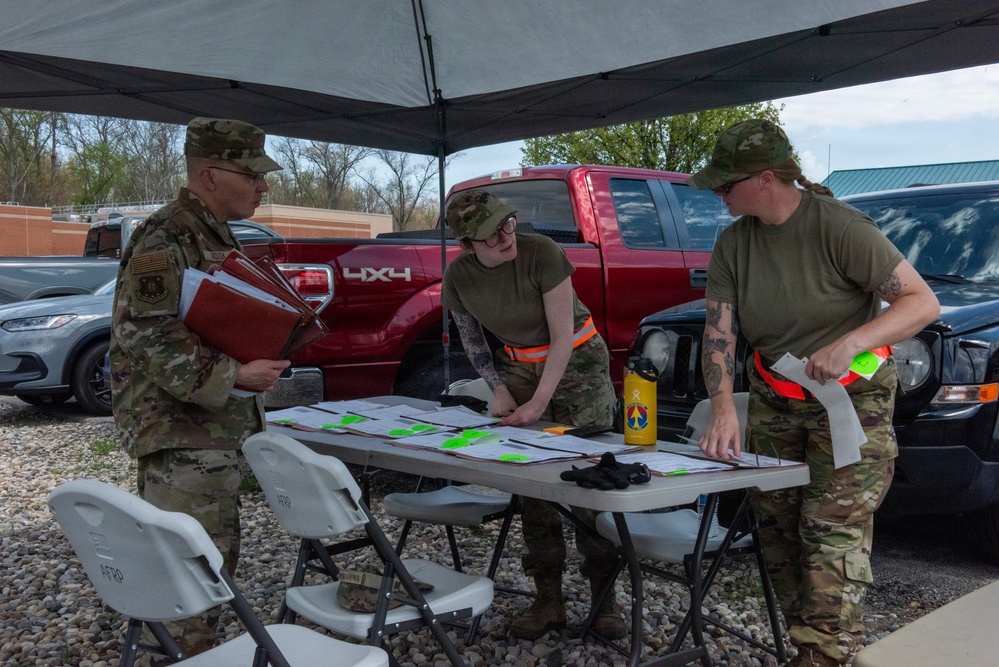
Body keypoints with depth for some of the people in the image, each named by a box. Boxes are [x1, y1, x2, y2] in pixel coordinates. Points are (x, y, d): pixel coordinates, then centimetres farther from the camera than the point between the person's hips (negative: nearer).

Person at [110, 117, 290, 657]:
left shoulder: (217, 237, 15)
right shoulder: (164, 238, -15)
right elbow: (146, 335, -23)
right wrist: (233, 375, -25)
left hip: (221, 434, 10)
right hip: (180, 438, -10)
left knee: (219, 559, 18)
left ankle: (203, 651, 32)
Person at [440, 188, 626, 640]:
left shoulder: (541, 252, -24)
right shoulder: (459, 276, -11)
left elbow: (562, 337, -20)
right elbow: (471, 339, 6)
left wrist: (539, 403, -22)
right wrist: (499, 390, -5)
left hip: (578, 362, -3)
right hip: (521, 366, 4)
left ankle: (604, 598, 2)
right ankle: (548, 600, 8)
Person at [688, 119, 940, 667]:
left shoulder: (837, 226, -18)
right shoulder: (733, 244, 0)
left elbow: (923, 303, -18)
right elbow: (717, 333, -4)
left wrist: (851, 342, -33)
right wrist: (723, 407, -20)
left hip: (852, 399, -5)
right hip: (773, 399, 6)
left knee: (833, 538, -11)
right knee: (777, 531, 7)